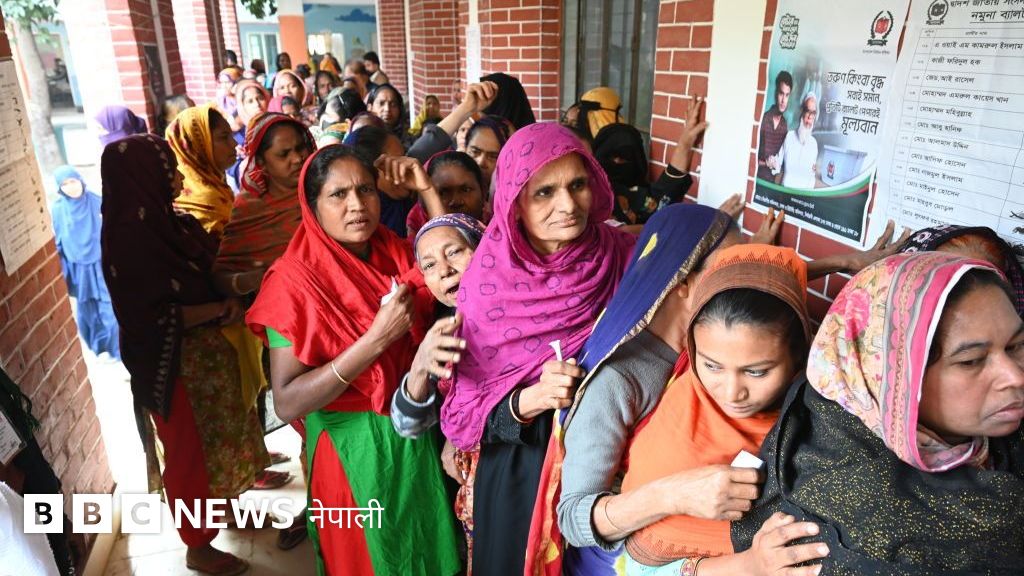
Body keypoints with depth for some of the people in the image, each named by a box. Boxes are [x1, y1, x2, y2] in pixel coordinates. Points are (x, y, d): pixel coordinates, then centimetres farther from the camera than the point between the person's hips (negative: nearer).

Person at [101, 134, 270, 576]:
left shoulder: (168, 222, 3)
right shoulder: (130, 238, -22)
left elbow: (208, 274, 13)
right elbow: (155, 316, -25)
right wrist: (221, 308, -18)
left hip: (207, 353, 8)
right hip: (174, 366, -8)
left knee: (220, 437, 23)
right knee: (191, 451, 9)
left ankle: (225, 506, 46)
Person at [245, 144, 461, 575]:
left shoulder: (399, 256, -2)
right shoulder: (295, 279, -17)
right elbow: (287, 403, -24)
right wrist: (377, 338, -30)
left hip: (421, 443, 5)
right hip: (354, 455, -4)